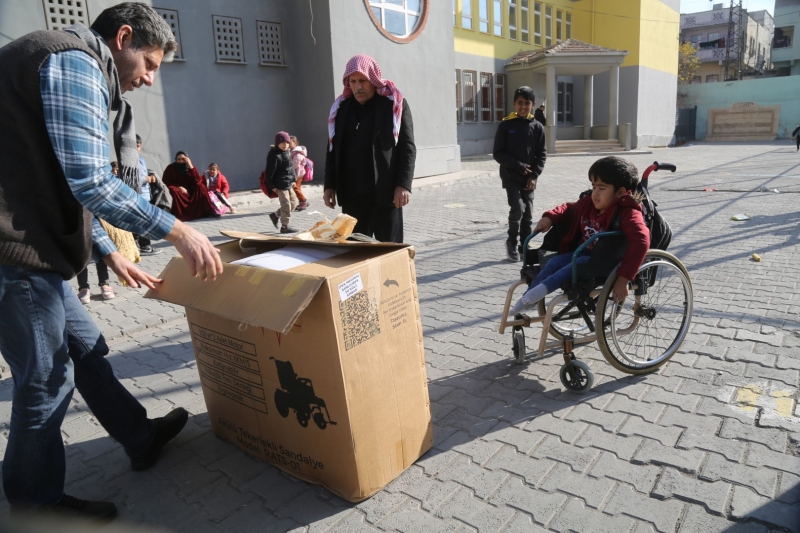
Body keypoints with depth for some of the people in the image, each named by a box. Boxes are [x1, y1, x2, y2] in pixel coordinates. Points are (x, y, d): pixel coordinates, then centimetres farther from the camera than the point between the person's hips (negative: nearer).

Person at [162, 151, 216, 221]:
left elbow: (198, 180, -17)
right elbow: (164, 181, -11)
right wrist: (179, 187, -25)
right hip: (176, 189, -3)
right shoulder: (171, 168, -7)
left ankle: (207, 211, -22)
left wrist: (190, 166, -26)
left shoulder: (190, 167, -1)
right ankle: (177, 215, -38)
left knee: (201, 186, -21)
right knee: (172, 190, -36)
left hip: (189, 190, 3)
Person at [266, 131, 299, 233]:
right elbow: (270, 172, -17)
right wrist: (272, 186, -16)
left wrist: (293, 180, 16)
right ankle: (285, 226, 9)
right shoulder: (274, 155, -18)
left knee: (294, 202, 16)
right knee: (286, 205, -4)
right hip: (280, 185, -9)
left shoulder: (288, 152, 10)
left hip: (288, 184, 9)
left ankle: (275, 215, 28)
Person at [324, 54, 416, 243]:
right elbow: (332, 150, 15)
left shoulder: (395, 104, 1)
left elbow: (407, 147, -4)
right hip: (350, 195, 4)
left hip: (384, 193, -4)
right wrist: (330, 185, 9)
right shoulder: (341, 108, 12)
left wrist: (404, 184, -13)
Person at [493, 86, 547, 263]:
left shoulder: (537, 127, 4)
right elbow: (498, 153, -5)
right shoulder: (505, 125, -3)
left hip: (529, 178, 3)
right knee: (517, 208, -16)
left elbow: (542, 154, 4)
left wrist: (534, 176, -8)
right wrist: (519, 166, -12)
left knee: (528, 213, 6)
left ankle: (524, 246, 19)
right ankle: (512, 242, 5)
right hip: (510, 176, -3)